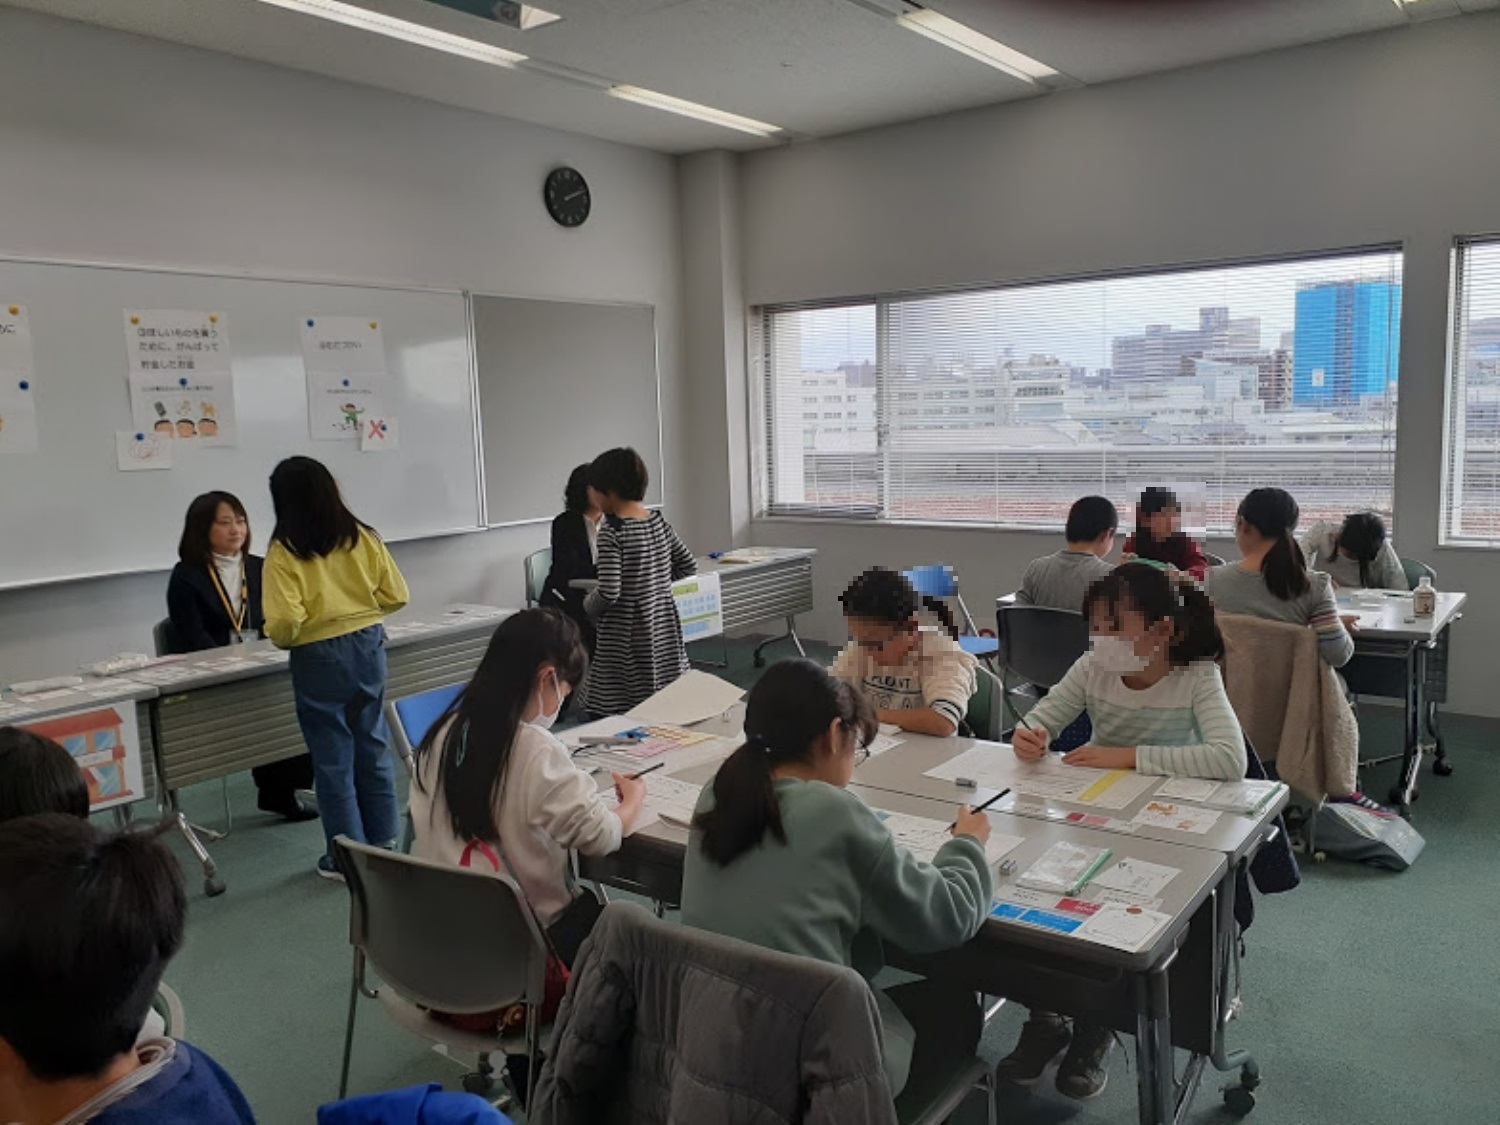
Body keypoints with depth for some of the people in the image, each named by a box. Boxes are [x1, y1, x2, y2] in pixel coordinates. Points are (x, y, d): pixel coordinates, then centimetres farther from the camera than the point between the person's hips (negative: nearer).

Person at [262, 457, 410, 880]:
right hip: (369, 647, 4)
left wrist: (281, 638, 2)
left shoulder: (284, 552, -12)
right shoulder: (363, 538, 0)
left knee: (333, 758, 8)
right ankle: (382, 843, 27)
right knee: (373, 747, 16)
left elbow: (285, 622, -19)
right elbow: (396, 595, 1)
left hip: (319, 658, -4)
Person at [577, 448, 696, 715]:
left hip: (625, 637, -7)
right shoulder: (659, 522, 5)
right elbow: (689, 566, 14)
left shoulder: (611, 533, -15)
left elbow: (608, 592, -20)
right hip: (664, 632, 7)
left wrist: (588, 604, -1)